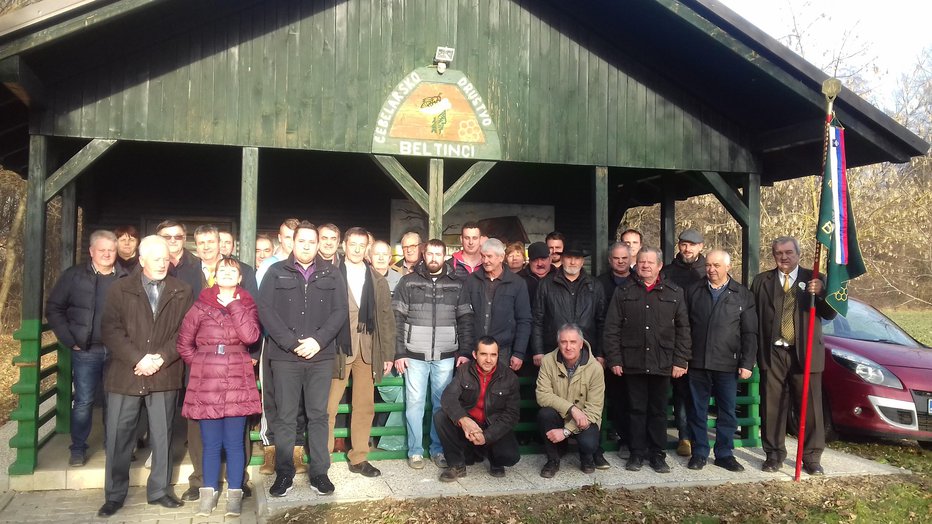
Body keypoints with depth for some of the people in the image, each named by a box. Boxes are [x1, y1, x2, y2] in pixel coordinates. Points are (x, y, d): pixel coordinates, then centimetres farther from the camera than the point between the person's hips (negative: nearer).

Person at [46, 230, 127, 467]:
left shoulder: (126, 278, 1)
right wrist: (70, 341, -3)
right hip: (86, 351, -1)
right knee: (84, 401, 3)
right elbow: (54, 308, 3)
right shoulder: (74, 275, 1)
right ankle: (78, 449, 17)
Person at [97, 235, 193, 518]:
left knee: (162, 435, 8)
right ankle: (114, 495, 21)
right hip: (125, 374, 0)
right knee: (118, 436, 6)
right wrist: (138, 359, -14)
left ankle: (159, 490, 22)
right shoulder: (120, 289, 3)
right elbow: (110, 329, -4)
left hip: (165, 376, 0)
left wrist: (161, 358, -13)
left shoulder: (182, 292, 5)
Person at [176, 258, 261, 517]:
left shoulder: (247, 305, 5)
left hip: (237, 384, 0)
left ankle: (235, 494, 16)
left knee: (234, 443, 5)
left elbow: (251, 336, -14)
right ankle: (209, 492, 22)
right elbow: (184, 343, 10)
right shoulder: (201, 305, 3)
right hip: (206, 385, 0)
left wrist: (234, 304, -10)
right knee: (211, 443, 8)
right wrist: (201, 366, 7)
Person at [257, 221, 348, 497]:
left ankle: (319, 471, 15)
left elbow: (340, 311, 2)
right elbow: (266, 310, -3)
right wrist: (291, 343, -12)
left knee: (318, 415, 6)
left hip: (321, 356, 1)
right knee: (285, 417, 4)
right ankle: (284, 473, 15)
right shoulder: (276, 272, 5)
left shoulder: (331, 274, 9)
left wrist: (318, 340, -11)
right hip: (284, 356, -1)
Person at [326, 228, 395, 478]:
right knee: (329, 405, -2)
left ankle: (359, 458, 19)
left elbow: (386, 319, 10)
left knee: (365, 406, 8)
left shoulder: (378, 281, 11)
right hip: (338, 347, -3)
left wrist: (388, 354, 6)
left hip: (368, 348, 4)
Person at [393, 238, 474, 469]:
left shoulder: (457, 284, 5)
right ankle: (415, 451, 16)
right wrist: (399, 353, -5)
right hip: (415, 355, -1)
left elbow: (465, 320, 5)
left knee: (442, 403, 7)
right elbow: (397, 319, 1)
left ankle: (438, 449, 20)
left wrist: (464, 352, -2)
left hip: (445, 356, 1)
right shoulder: (408, 282, 2)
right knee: (414, 402, 4)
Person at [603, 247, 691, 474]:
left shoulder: (674, 293, 6)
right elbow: (612, 328, 2)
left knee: (658, 410, 9)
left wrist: (680, 361, -2)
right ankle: (636, 453, 17)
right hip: (633, 362, 0)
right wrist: (614, 359, -5)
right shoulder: (624, 292, 5)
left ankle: (657, 454, 19)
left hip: (662, 364, 0)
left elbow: (683, 329, 4)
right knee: (636, 410, 6)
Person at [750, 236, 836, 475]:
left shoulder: (813, 280, 5)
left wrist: (821, 292, -20)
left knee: (810, 407, 4)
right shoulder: (761, 281, 5)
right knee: (772, 407, 6)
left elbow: (830, 314, -1)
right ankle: (774, 454, 17)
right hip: (773, 353, 1)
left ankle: (812, 457, 16)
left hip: (805, 353, 0)